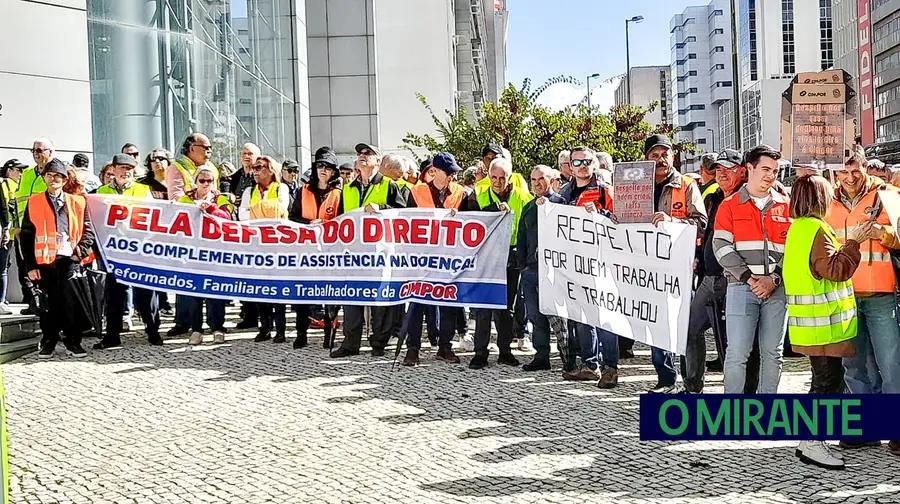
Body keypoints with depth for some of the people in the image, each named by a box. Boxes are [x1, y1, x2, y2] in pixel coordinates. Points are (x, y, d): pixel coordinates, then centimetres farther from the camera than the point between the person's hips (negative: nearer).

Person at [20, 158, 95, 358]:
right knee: (49, 303, 5)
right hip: (45, 261, 0)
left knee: (71, 302, 0)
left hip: (70, 260, 0)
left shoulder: (78, 202, 9)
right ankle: (48, 342, 15)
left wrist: (81, 251, -8)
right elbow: (26, 235, 5)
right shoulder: (34, 202, 7)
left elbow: (88, 231, 9)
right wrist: (30, 265, -1)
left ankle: (73, 342, 9)